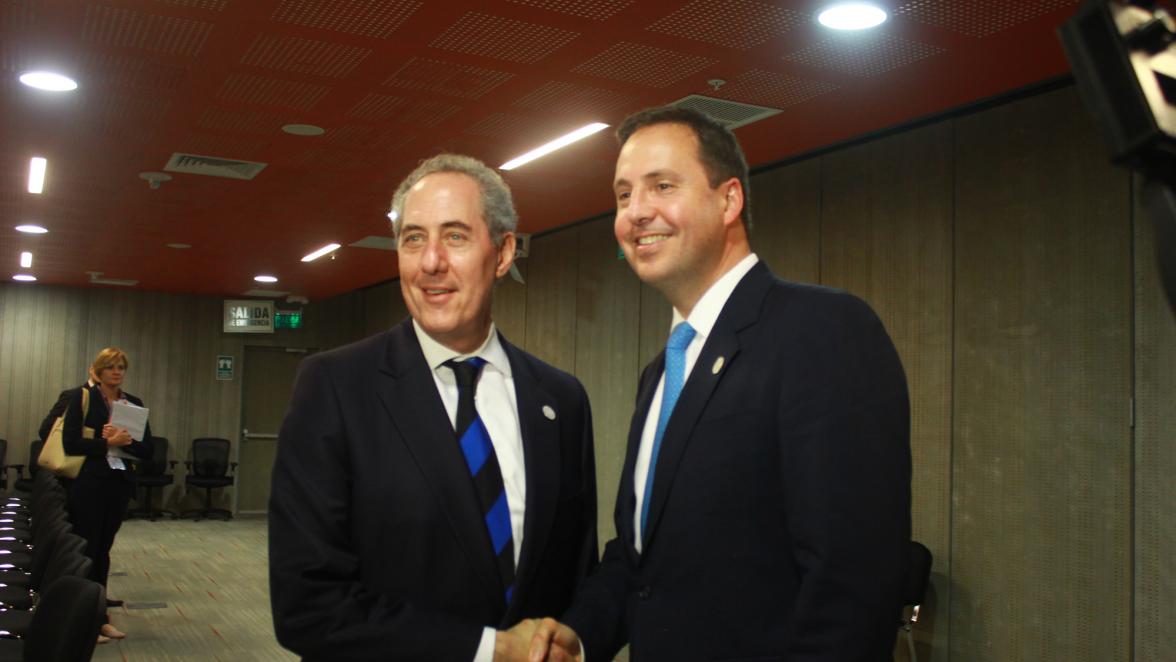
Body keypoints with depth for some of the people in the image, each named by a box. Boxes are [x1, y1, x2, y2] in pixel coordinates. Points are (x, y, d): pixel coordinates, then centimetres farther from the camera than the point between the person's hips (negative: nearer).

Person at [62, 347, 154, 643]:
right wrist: (107, 443, -21)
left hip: (119, 485, 4)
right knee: (85, 550, 0)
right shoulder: (81, 397, -3)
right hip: (87, 485, -4)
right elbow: (70, 443, -12)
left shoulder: (133, 403, 9)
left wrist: (124, 440, -15)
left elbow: (146, 449, 4)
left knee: (103, 550, 12)